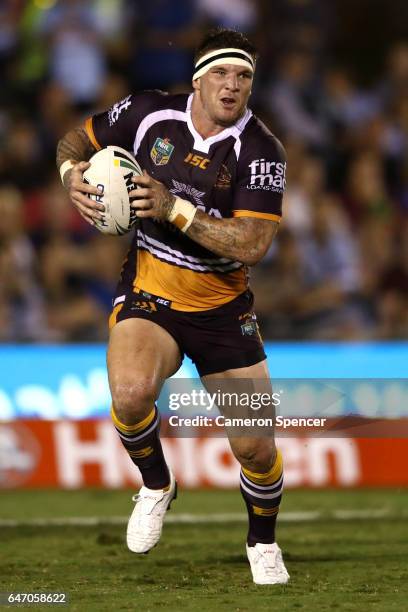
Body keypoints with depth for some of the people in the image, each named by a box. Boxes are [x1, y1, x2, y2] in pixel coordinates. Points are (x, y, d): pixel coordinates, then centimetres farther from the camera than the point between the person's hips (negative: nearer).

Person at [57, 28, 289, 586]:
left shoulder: (260, 151, -14)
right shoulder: (149, 114, -8)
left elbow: (252, 245, -23)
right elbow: (76, 141, 9)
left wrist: (176, 210, -30)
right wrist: (75, 176, -14)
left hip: (223, 308, 0)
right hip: (149, 294, 0)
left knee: (256, 449, -1)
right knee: (130, 393, -33)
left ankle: (263, 543, 32)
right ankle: (155, 486, -1)